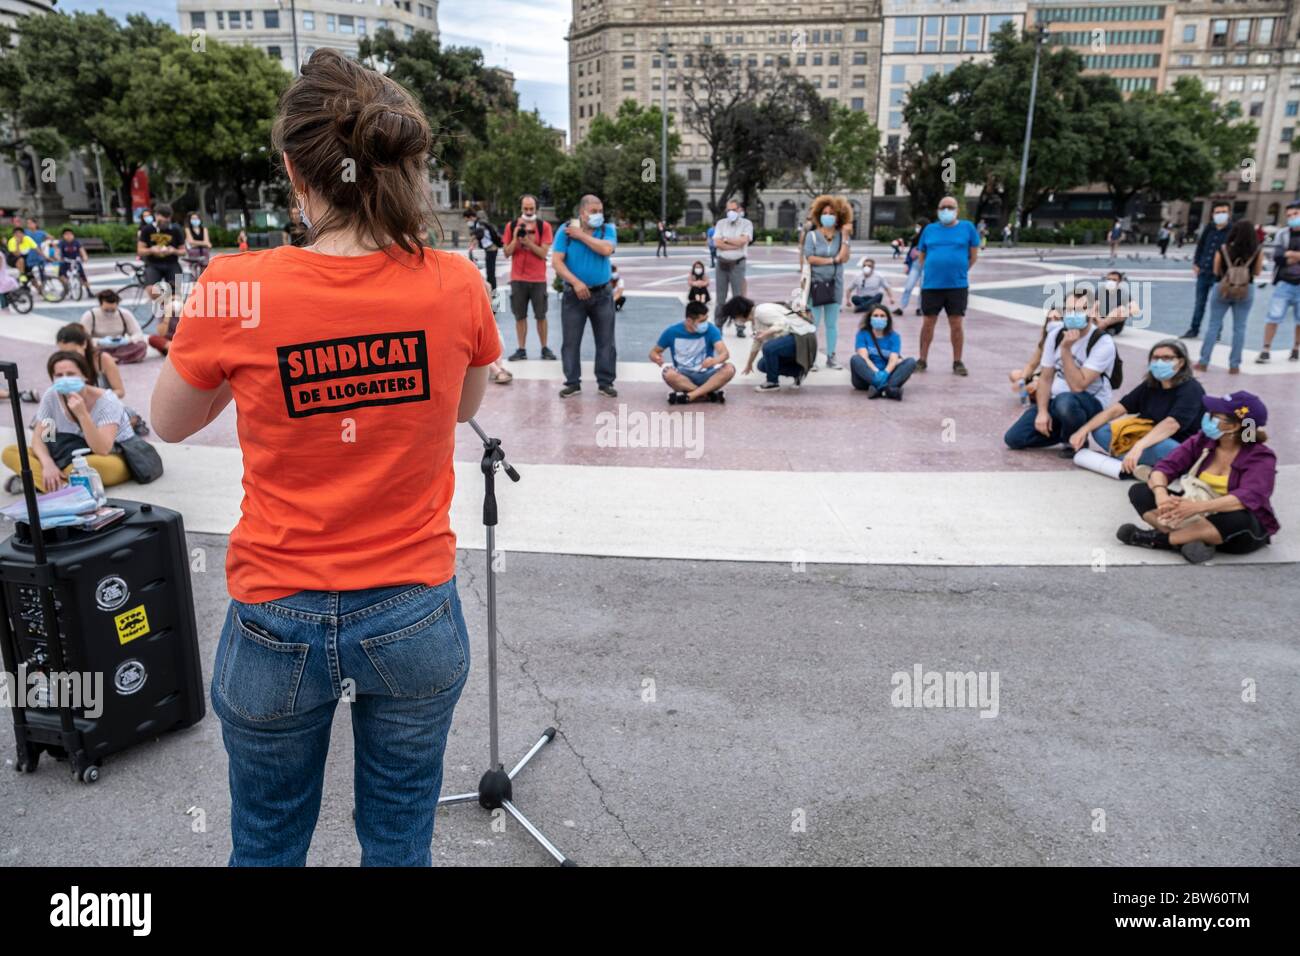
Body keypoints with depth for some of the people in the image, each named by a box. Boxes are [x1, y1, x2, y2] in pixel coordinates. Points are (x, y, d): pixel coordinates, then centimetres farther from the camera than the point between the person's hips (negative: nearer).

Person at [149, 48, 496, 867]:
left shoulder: (238, 288, -15)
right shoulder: (457, 285, -12)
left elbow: (170, 425, 3)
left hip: (278, 623, -1)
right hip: (415, 617, 1)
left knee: (267, 844, 24)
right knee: (401, 842, 22)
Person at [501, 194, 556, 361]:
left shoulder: (544, 226, -2)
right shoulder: (511, 226, 4)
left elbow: (543, 253, -9)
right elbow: (506, 253, 2)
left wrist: (528, 242, -20)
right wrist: (515, 239, -13)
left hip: (538, 278, -1)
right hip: (517, 278, 1)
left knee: (541, 316, 3)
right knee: (520, 316, 3)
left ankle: (544, 348, 10)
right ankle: (521, 349, 8)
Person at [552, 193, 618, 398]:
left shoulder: (608, 229, 1)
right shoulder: (565, 230, -3)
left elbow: (606, 249, -20)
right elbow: (556, 261, -10)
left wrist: (580, 235, -13)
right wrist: (576, 282, -19)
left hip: (602, 294, 1)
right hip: (573, 294, -1)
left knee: (606, 341, 4)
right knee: (571, 341, 2)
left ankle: (605, 382, 13)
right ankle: (572, 382, 12)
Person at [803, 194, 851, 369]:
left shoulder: (841, 236, 5)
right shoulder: (812, 235, 0)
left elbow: (844, 258, -8)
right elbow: (810, 258, -11)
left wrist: (845, 236, -10)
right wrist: (832, 260, -9)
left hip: (834, 284, 2)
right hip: (816, 283, -2)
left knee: (832, 324, 8)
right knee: (813, 323, -2)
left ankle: (831, 357, 15)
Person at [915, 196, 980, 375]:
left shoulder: (967, 227, 2)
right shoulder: (929, 229, 8)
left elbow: (973, 255, 6)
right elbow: (921, 256, 14)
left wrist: (958, 269, 5)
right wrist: (932, 269, 4)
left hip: (958, 285, -1)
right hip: (931, 285, 1)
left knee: (956, 324, 2)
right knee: (928, 323, 6)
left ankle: (957, 362, 13)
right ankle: (922, 360, 17)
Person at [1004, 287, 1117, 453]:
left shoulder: (1103, 343, -18)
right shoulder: (1056, 334, 0)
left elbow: (1078, 386, -26)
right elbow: (1045, 378, 2)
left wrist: (1066, 349, -29)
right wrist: (1042, 411, -11)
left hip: (1090, 402, -5)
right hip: (1055, 400, 6)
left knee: (1065, 402, -42)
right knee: (1013, 438, -9)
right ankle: (1067, 430, 12)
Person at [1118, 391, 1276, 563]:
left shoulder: (1261, 458, -14)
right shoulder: (1203, 440, -2)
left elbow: (1248, 498, -32)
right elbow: (1166, 466, -10)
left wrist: (1197, 507, -47)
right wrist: (1160, 494, -34)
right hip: (1198, 516, 4)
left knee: (1239, 520, -41)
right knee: (1139, 491, -12)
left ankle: (1159, 538, -25)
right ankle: (1189, 540, -31)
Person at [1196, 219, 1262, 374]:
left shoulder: (1222, 250, -9)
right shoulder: (1258, 250, -7)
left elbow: (1216, 272, 0)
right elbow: (1257, 272, 2)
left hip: (1223, 289, 0)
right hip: (1246, 290, 1)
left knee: (1214, 325, 8)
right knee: (1239, 328, 7)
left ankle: (1203, 362, 8)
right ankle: (1234, 365, 8)